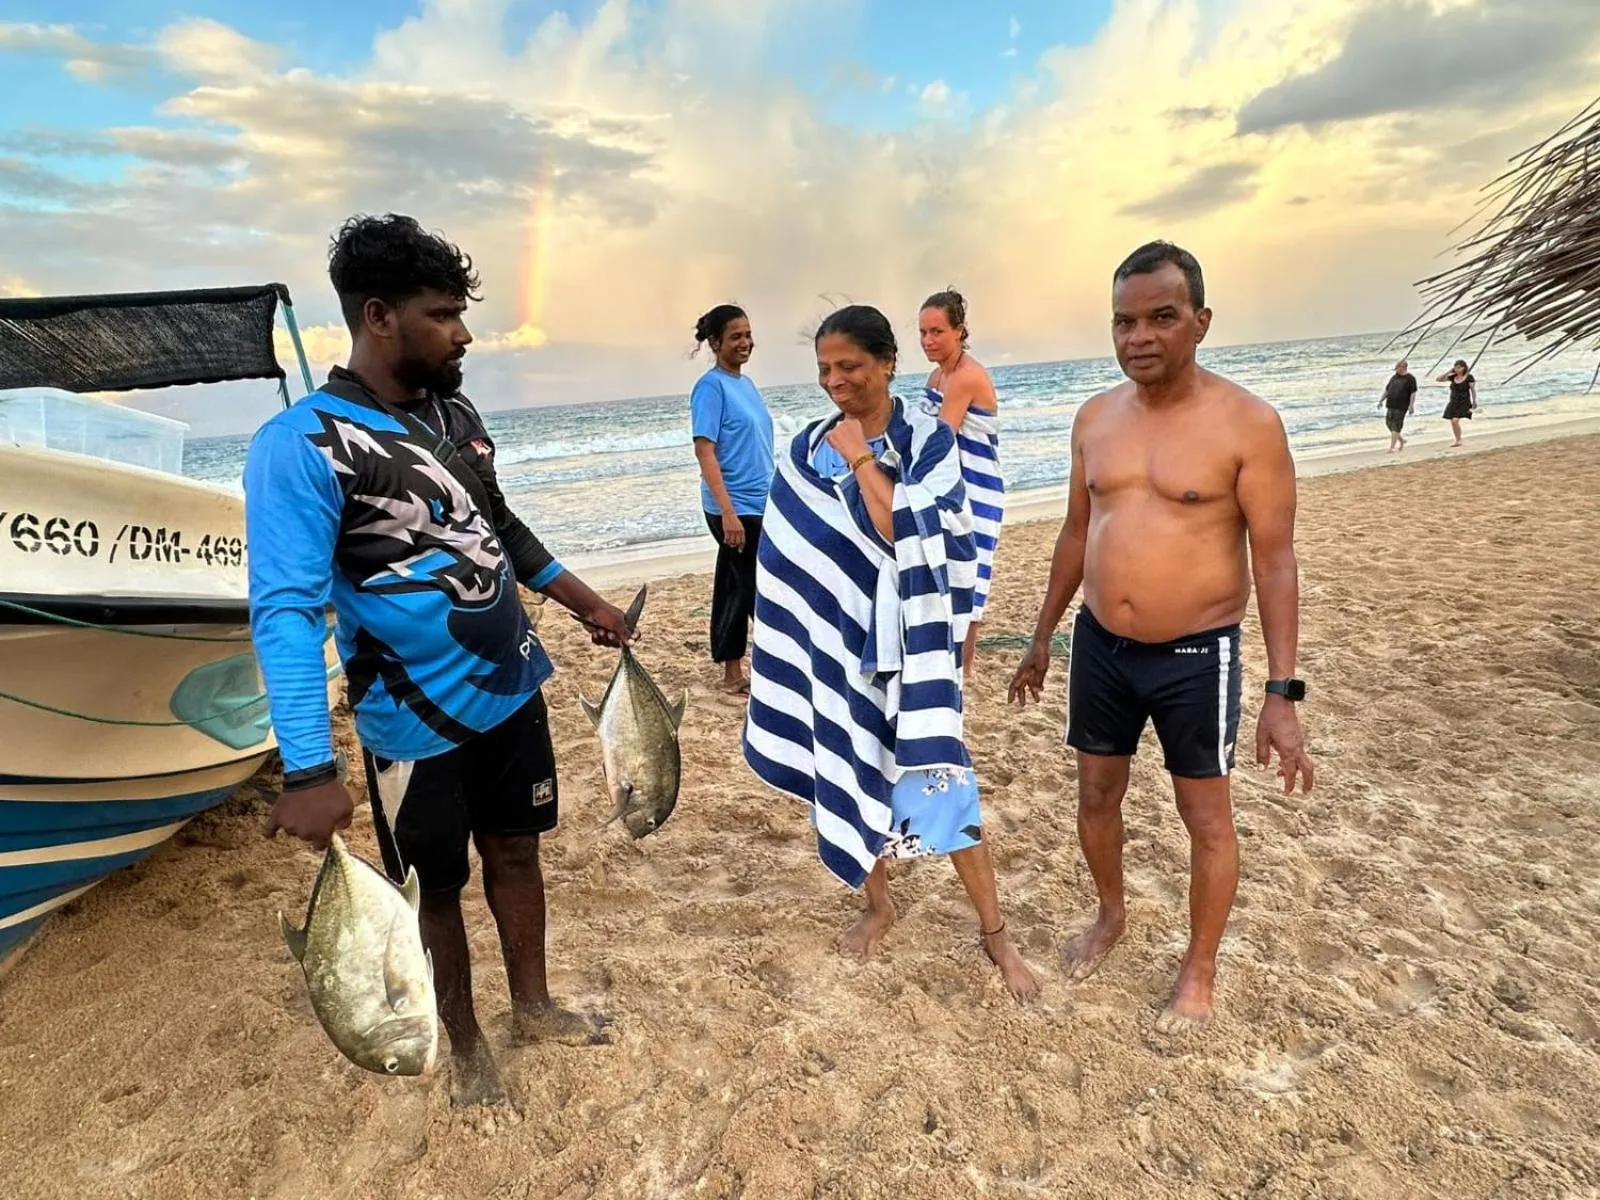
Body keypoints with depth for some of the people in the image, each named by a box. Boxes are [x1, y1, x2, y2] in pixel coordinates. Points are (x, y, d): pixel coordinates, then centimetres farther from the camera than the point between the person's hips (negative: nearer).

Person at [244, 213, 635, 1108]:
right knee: (438, 885, 14)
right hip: (418, 723, -6)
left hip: (514, 688, 6)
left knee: (517, 852, 20)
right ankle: (466, 1044, 38)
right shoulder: (301, 445, -19)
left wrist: (589, 605, 20)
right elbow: (287, 610, -26)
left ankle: (534, 1008, 43)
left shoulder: (456, 414, 3)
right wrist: (310, 775, -32)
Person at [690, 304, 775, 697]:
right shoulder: (711, 387, -12)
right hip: (736, 508, -8)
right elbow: (705, 452, -19)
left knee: (735, 590, 12)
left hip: (759, 505, 8)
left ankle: (734, 676, 21)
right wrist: (728, 512, -25)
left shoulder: (746, 384, 13)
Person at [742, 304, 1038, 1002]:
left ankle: (995, 933, 19)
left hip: (907, 637, -3)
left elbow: (908, 537, -19)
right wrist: (795, 639, 5)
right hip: (838, 636, 3)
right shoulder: (809, 448, 1)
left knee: (936, 778, -1)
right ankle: (878, 904, 37)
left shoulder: (928, 437, -8)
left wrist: (862, 458, -18)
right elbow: (790, 558, 5)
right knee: (851, 770, 13)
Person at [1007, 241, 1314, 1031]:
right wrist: (1043, 636, 14)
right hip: (1100, 646, 5)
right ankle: (1111, 915, 45)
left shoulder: (1247, 423, -13)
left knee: (1204, 815, 11)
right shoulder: (1095, 418, 2)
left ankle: (1200, 968, 33)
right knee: (1097, 794, 18)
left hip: (1196, 655, -4)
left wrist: (1282, 692, -15)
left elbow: (1276, 562, -12)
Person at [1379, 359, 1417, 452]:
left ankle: (1392, 447, -7)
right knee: (1389, 422, 8)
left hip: (1401, 406, -7)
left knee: (1396, 426, -8)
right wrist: (1381, 400, 16)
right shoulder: (1394, 377, 14)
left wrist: (1411, 405, -16)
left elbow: (1413, 393, -8)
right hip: (1390, 405, 7)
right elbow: (1387, 389, 21)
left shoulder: (1410, 378, -3)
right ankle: (1401, 440, 27)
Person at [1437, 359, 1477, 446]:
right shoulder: (1453, 377, 4)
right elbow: (1438, 380, 5)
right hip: (1453, 403, 6)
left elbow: (1473, 391, -3)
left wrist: (1474, 403, -2)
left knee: (1455, 420, -19)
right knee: (1452, 422, 7)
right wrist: (1448, 372, -5)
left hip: (1464, 403, -6)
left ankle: (1459, 440, -5)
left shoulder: (1469, 377, -8)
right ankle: (1457, 440, 22)